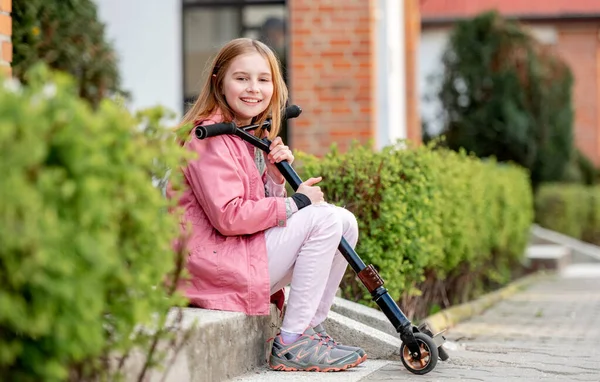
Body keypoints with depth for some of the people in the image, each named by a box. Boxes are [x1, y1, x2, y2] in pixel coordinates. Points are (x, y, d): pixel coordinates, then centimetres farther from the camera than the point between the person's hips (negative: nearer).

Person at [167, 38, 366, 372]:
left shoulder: (253, 136, 17)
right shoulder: (211, 137, -13)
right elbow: (228, 217, -23)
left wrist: (276, 178, -2)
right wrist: (296, 203, -14)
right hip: (212, 261, -9)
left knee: (345, 222, 3)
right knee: (324, 218, -18)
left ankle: (311, 328, 7)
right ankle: (291, 345, -16)